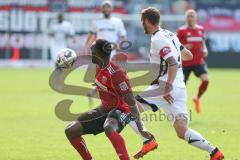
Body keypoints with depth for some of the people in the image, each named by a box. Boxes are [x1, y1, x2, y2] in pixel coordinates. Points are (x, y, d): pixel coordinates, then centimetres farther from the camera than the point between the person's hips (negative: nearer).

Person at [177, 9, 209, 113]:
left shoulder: (200, 29, 8)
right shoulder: (182, 30, -5)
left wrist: (205, 50, 1)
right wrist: (183, 47, -21)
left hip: (199, 62, 3)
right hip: (185, 63, -3)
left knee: (205, 80, -18)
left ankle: (197, 99, 8)